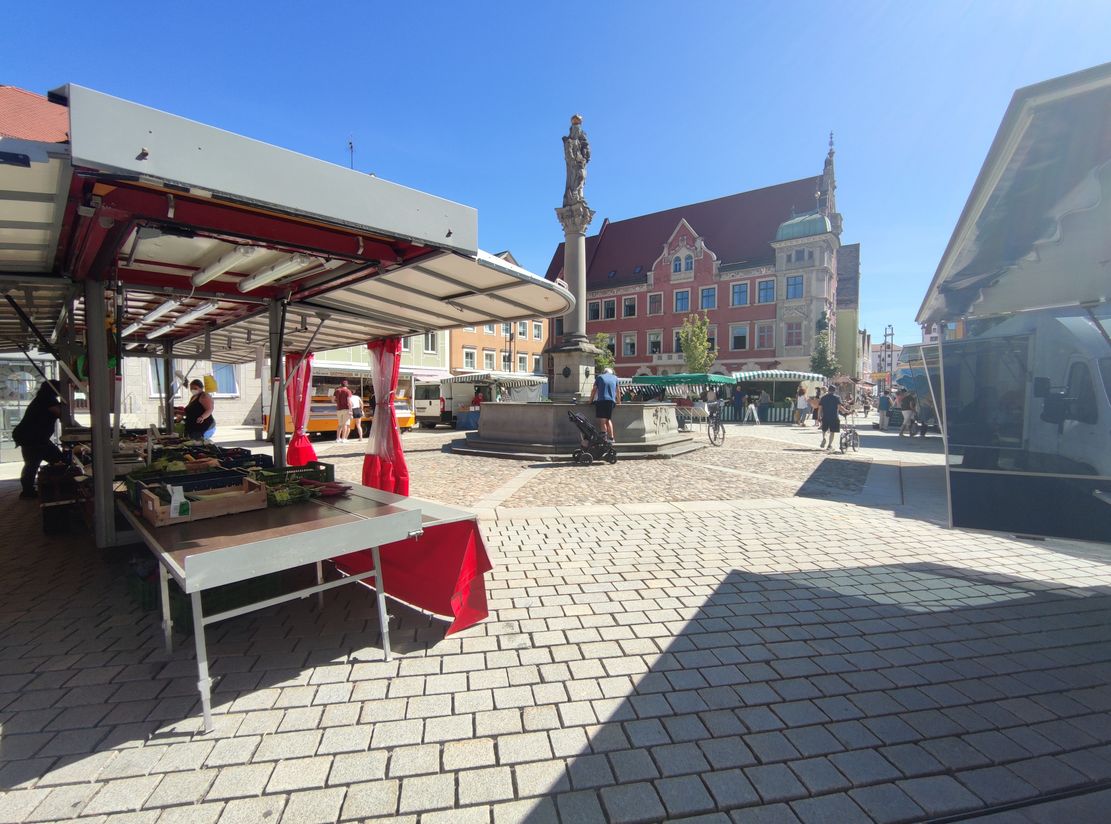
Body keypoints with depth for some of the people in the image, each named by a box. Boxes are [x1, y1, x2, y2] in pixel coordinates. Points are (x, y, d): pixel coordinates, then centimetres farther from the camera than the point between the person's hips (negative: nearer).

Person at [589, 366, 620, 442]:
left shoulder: (599, 377, 15)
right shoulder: (615, 377, 21)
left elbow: (594, 390, 14)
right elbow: (617, 391, 30)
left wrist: (591, 400, 23)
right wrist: (618, 401, 42)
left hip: (601, 400, -3)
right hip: (611, 401, 3)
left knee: (602, 418, -4)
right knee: (608, 419, 9)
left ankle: (604, 432, -23)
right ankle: (611, 437, 5)